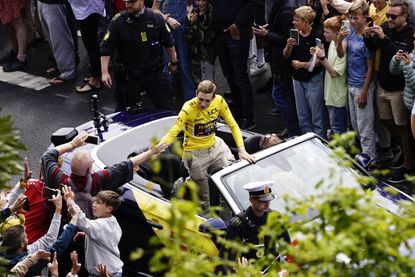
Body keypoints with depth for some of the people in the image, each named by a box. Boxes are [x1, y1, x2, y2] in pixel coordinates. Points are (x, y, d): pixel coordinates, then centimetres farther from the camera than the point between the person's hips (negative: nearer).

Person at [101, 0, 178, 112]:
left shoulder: (156, 18, -3)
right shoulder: (118, 21, -9)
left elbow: (168, 43, 11)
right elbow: (106, 48, -6)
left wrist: (173, 62, 19)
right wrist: (104, 72, -12)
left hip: (154, 72, 2)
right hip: (128, 75, -2)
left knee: (166, 106, 6)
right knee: (125, 110, 7)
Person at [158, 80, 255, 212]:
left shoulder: (219, 101, -11)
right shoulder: (189, 108, -24)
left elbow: (233, 125, -3)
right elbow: (173, 133, -30)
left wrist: (241, 150, -12)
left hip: (215, 147, 5)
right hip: (195, 154, -5)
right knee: (204, 201, 1)